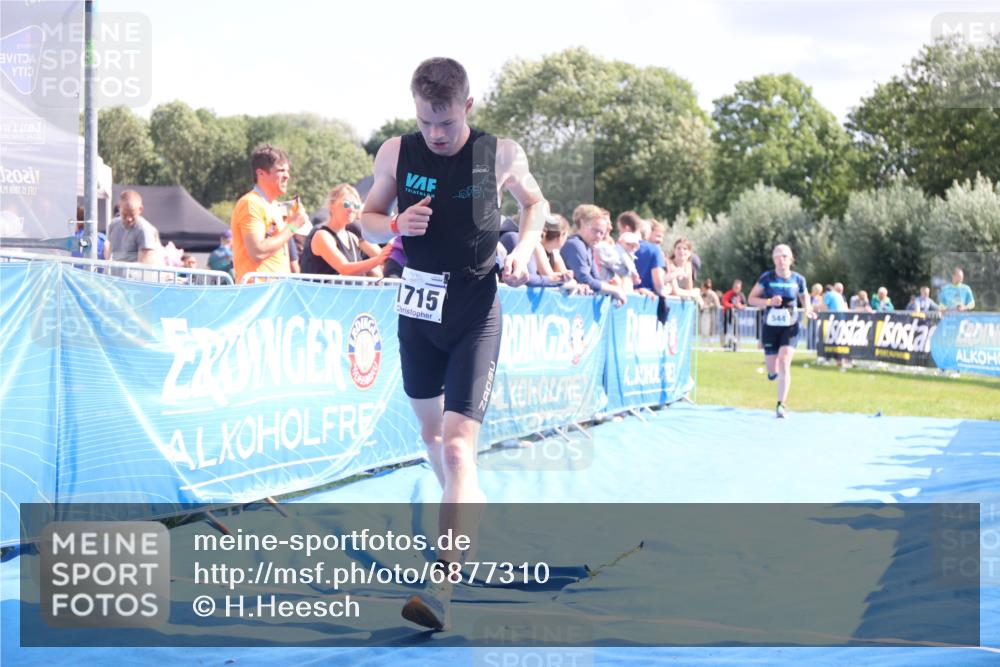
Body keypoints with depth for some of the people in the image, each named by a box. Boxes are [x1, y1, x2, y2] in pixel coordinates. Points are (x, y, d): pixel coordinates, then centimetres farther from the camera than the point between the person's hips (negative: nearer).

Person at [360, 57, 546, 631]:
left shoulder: (501, 155, -9)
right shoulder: (396, 153, -5)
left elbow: (536, 202, 10)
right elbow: (368, 219, 7)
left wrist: (525, 248, -9)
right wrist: (396, 225, -16)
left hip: (476, 315, -4)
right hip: (418, 308, 4)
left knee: (459, 443, -16)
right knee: (430, 429, 19)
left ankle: (442, 588, -23)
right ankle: (466, 510, 48)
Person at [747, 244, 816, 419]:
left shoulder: (798, 279, -2)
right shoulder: (767, 278, -5)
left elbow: (805, 299, 12)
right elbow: (751, 299, -1)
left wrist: (808, 310, -10)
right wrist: (769, 301, -19)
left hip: (790, 327, -1)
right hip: (770, 327, 1)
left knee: (784, 362, -21)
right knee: (773, 373, 5)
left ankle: (781, 405, -15)